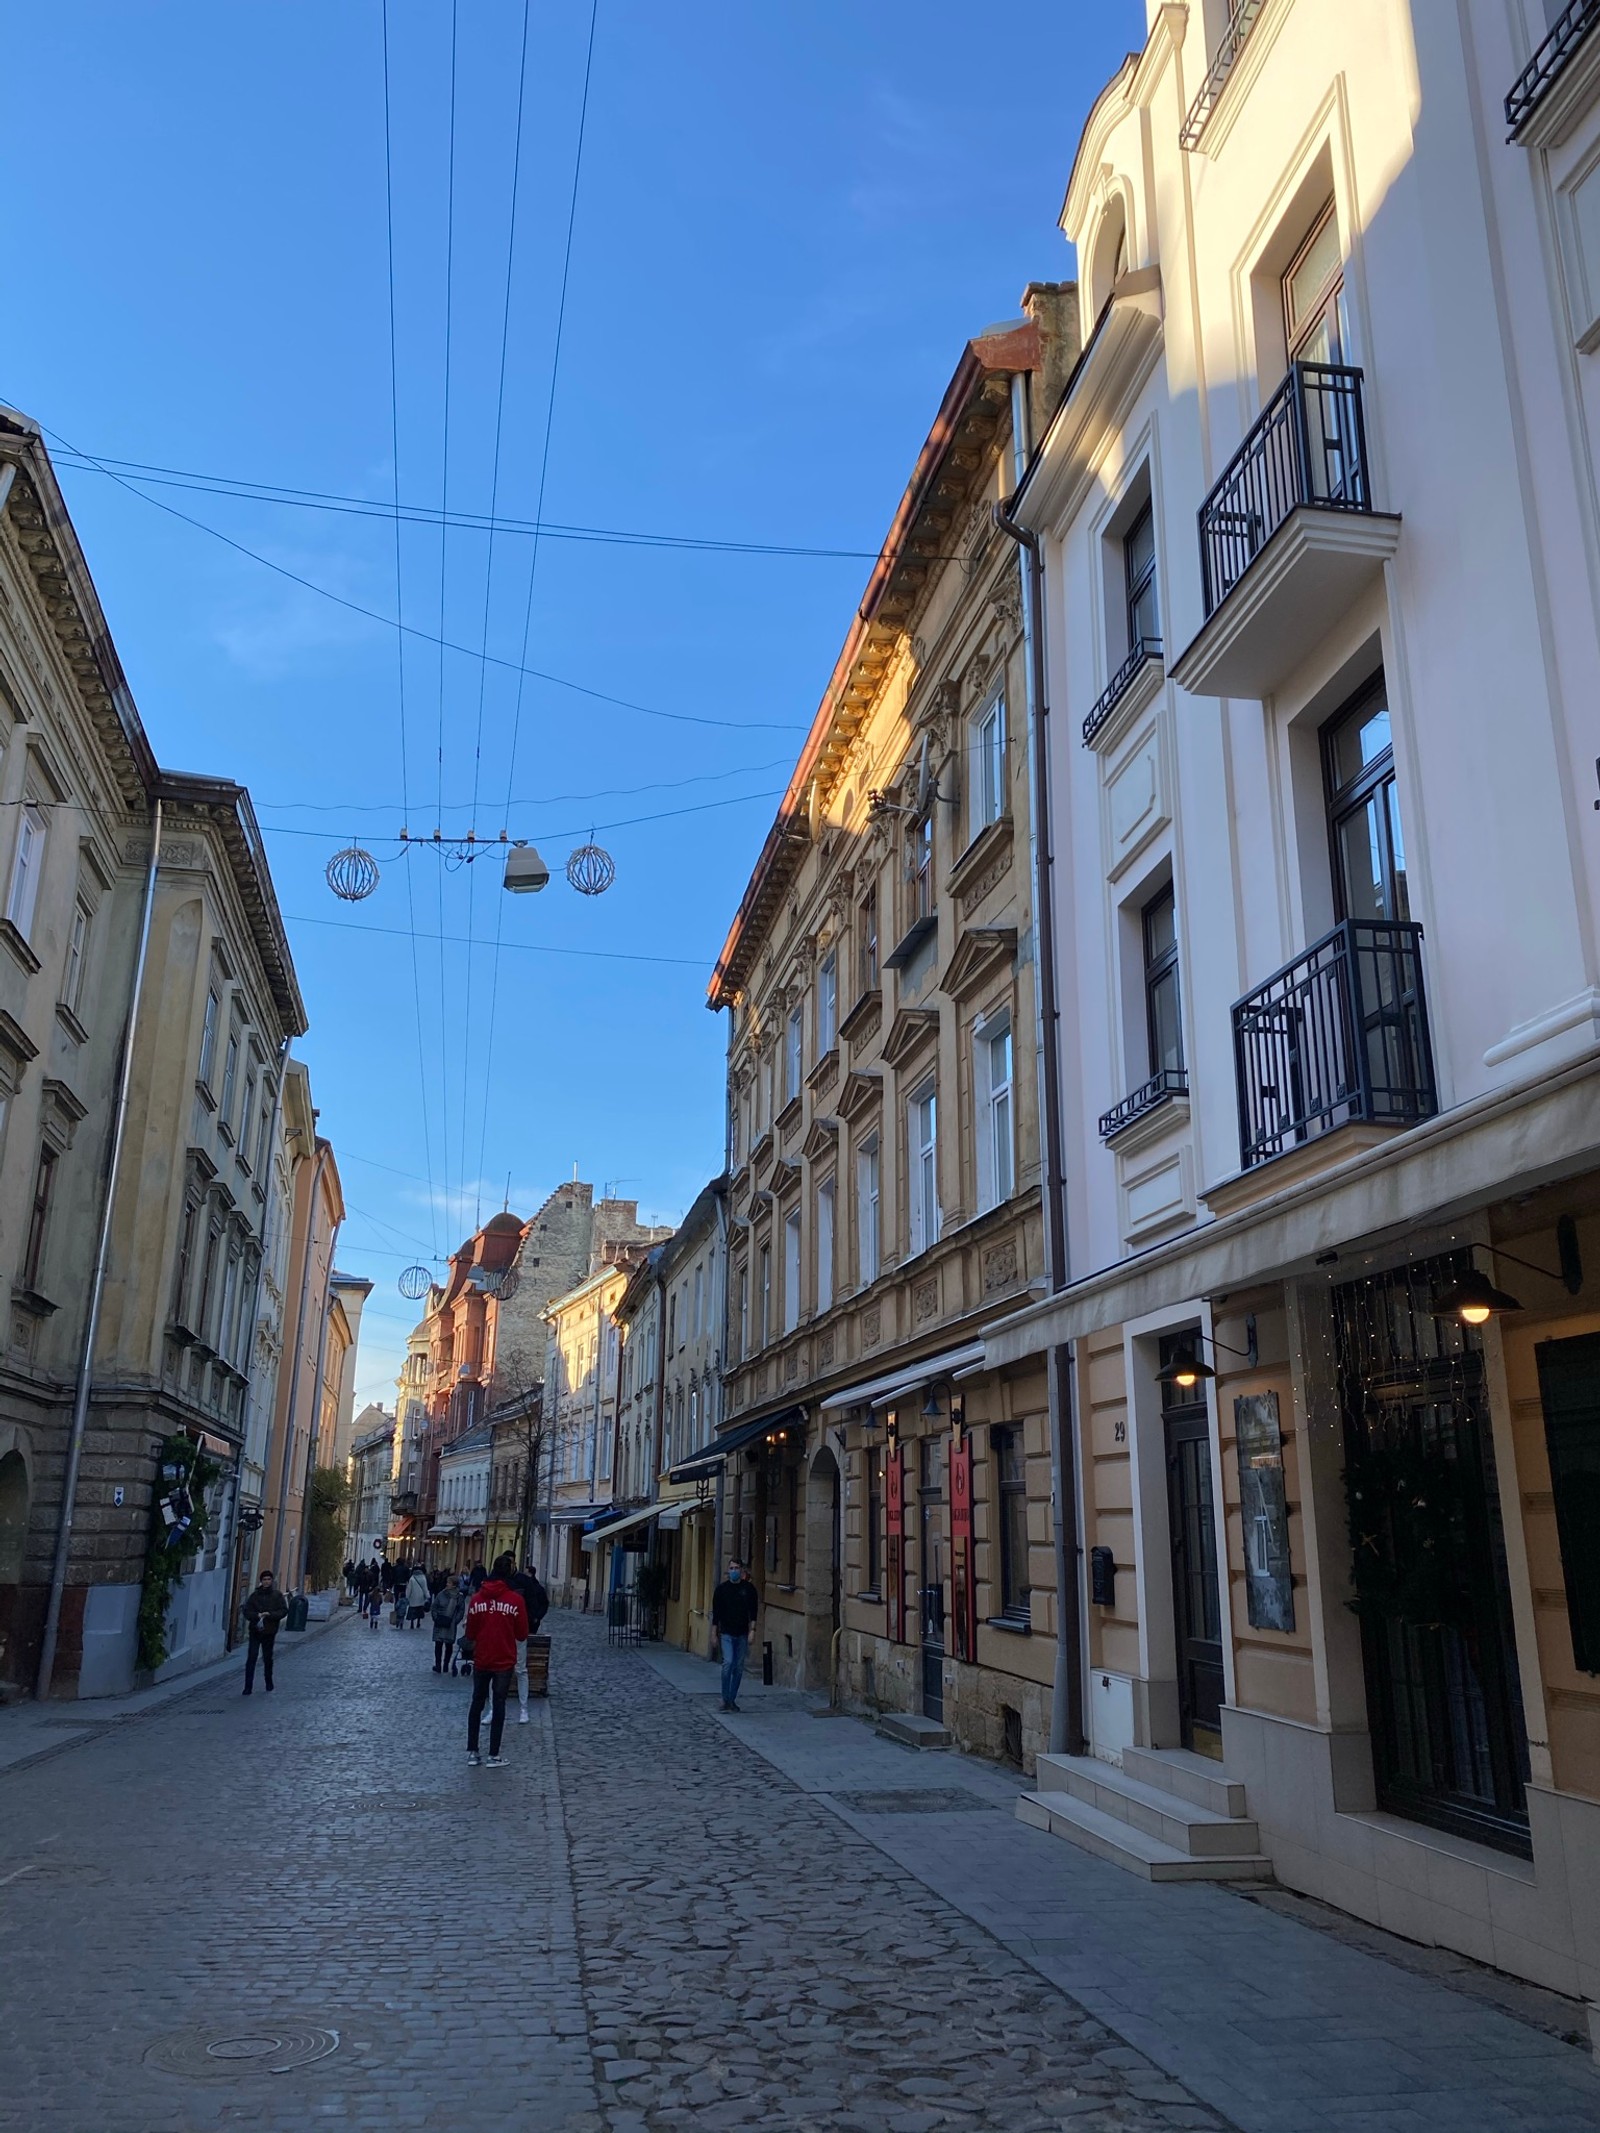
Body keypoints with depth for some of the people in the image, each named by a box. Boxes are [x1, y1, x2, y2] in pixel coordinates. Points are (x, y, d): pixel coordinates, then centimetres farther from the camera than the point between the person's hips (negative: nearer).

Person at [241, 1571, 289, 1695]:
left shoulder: (277, 1595, 0)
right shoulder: (255, 1595, 2)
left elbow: (284, 1610, -5)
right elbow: (247, 1611, 0)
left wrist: (270, 1614, -19)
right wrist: (257, 1615, -18)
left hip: (269, 1632, 0)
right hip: (255, 1630, 0)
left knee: (267, 1658, 12)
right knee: (251, 1658, -8)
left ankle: (269, 1682, 30)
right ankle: (248, 1687, -5)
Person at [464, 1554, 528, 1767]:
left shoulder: (477, 1598, -2)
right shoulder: (515, 1599, -10)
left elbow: (470, 1634, 4)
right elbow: (522, 1635, -5)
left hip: (481, 1660, 3)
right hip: (504, 1661, -3)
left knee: (477, 1703, 15)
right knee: (498, 1705, 4)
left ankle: (472, 1751, 17)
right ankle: (494, 1755, 4)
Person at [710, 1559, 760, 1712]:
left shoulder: (749, 1589, 2)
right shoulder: (721, 1589, 1)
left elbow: (753, 1612, 3)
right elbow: (715, 1613, 5)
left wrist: (752, 1631, -6)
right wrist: (714, 1634, 4)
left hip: (742, 1635, 2)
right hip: (726, 1634, -2)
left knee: (738, 1668, 5)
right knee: (728, 1663, -16)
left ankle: (733, 1699, 16)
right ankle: (725, 1699, -5)